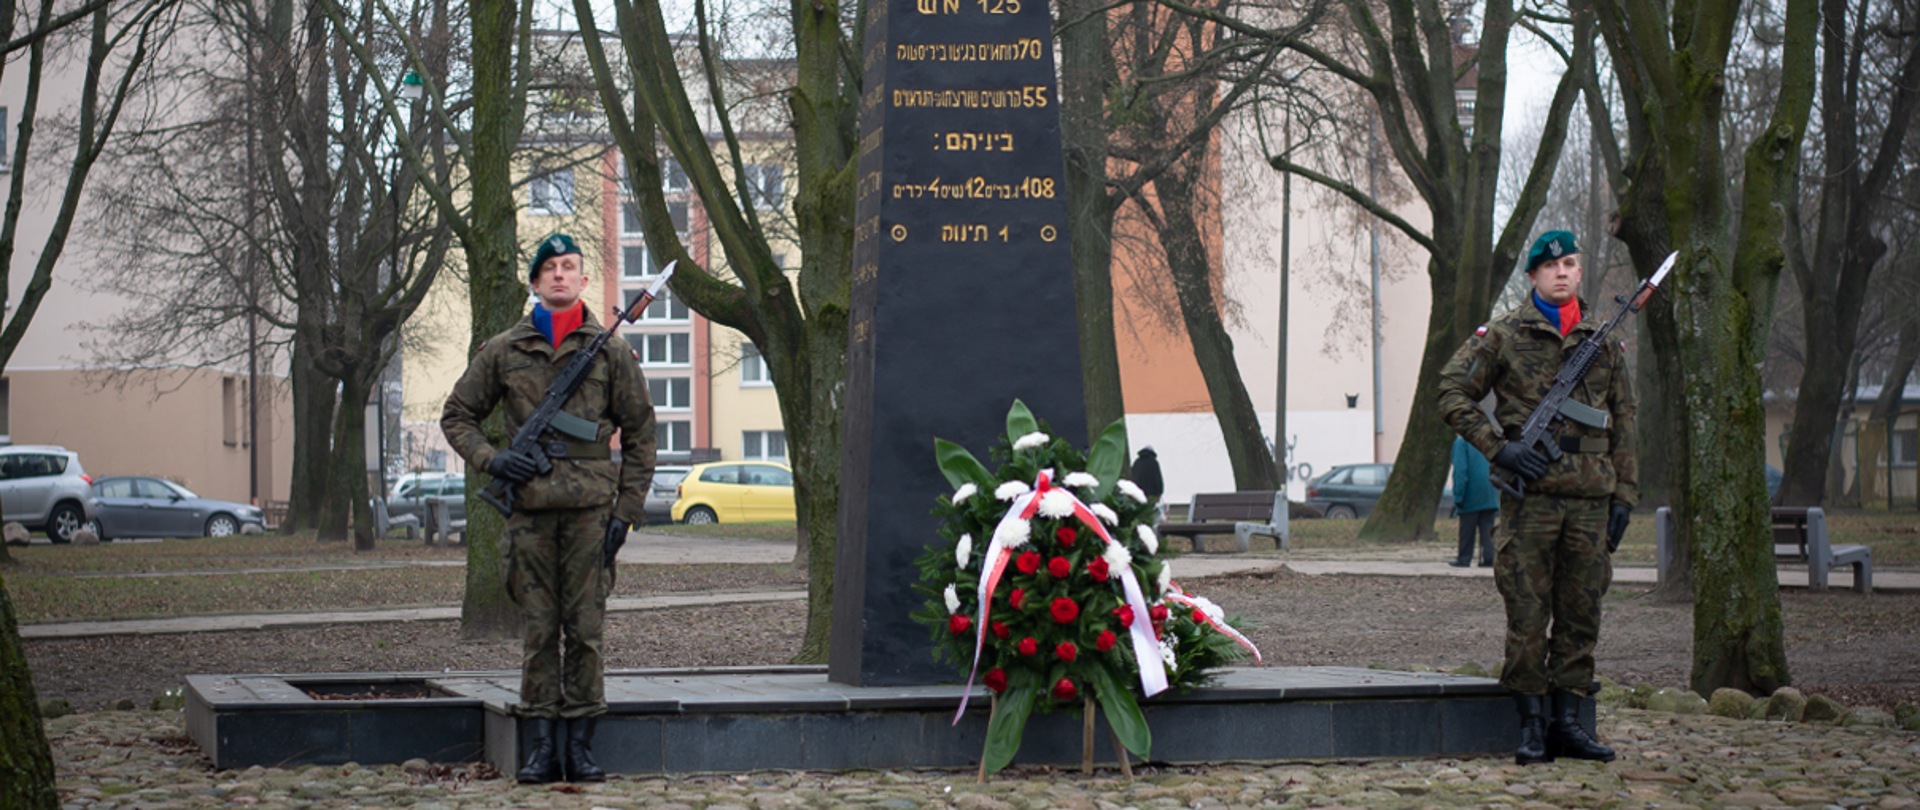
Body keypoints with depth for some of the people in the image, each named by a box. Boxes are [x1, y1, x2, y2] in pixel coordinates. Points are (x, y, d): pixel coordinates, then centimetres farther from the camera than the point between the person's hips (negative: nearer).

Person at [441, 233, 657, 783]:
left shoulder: (610, 351, 7)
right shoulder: (503, 351, 8)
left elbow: (640, 435, 10)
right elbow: (457, 416, 16)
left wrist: (627, 509, 2)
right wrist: (490, 459, -2)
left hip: (590, 509, -1)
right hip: (529, 507, 1)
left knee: (585, 629, 0)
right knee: (538, 629, 2)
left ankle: (581, 743, 6)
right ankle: (542, 745, 6)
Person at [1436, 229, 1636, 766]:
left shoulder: (1604, 343, 13)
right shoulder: (1503, 336, 2)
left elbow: (1623, 424, 17)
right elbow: (1452, 395, 1)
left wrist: (1624, 495, 10)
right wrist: (1499, 447, -10)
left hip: (1589, 499, 4)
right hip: (1529, 495, -4)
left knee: (1581, 614, 6)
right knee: (1527, 615, -3)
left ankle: (1567, 722, 13)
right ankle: (1532, 724, 4)